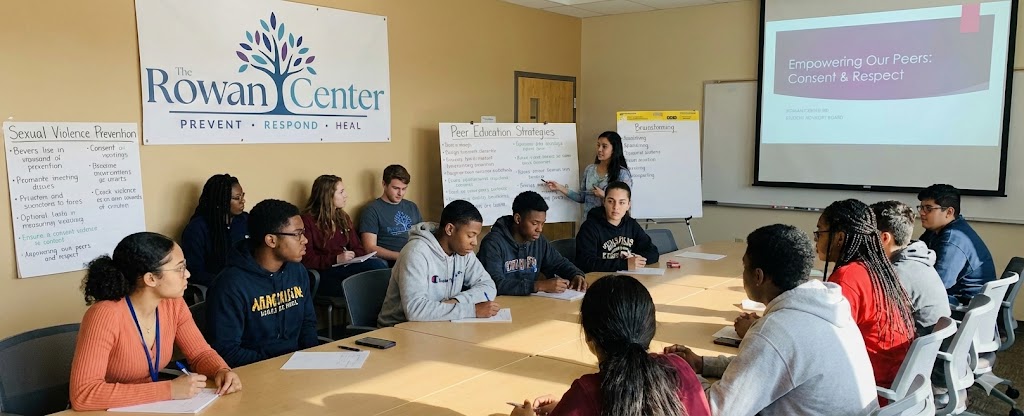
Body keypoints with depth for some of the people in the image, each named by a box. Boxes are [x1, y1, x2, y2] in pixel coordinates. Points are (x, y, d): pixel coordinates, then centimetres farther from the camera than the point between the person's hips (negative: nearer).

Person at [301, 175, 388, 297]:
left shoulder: (343, 218, 23)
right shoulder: (307, 220, 1)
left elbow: (357, 248, 21)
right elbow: (306, 259, -6)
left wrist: (353, 256, -4)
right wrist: (336, 259, -17)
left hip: (347, 267, 7)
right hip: (325, 274, -7)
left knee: (381, 265, -30)